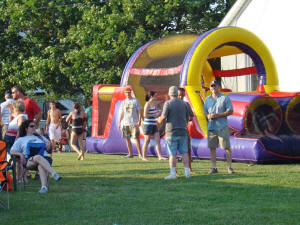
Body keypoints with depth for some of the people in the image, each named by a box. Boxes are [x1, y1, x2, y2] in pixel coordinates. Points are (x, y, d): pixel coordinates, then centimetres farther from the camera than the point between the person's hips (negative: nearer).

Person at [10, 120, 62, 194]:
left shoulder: (40, 137, 34)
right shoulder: (20, 140, 24)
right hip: (29, 160, -2)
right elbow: (12, 151, 14)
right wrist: (20, 154, -7)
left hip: (44, 157, 2)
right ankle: (54, 174, -55)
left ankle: (44, 187, -58)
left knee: (41, 166, -38)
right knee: (38, 157, -40)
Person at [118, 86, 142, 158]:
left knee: (136, 138, -9)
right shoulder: (123, 102, 13)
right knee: (127, 138, 4)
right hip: (125, 123, 5)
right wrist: (119, 122, 9)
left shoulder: (135, 101, 2)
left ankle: (140, 153, -5)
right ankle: (130, 153, 10)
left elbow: (139, 112, 0)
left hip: (134, 123, -5)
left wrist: (139, 121, -10)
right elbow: (121, 113, 17)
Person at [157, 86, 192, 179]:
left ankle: (173, 173, -4)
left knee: (172, 154, -2)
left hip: (172, 133, -4)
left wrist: (159, 121, 7)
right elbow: (187, 118, 13)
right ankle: (187, 172, 6)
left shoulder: (168, 103, -8)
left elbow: (163, 117, -15)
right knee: (184, 152, 8)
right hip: (183, 132, 4)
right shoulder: (183, 104, 7)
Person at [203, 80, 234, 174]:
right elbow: (205, 111, 20)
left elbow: (230, 111, -4)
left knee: (227, 147, -5)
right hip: (211, 127, 4)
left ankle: (229, 167, 0)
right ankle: (214, 167, 7)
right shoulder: (207, 99, 16)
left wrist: (217, 115, -14)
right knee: (212, 148, 2)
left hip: (222, 127, -4)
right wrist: (208, 116, -5)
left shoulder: (225, 98, 2)